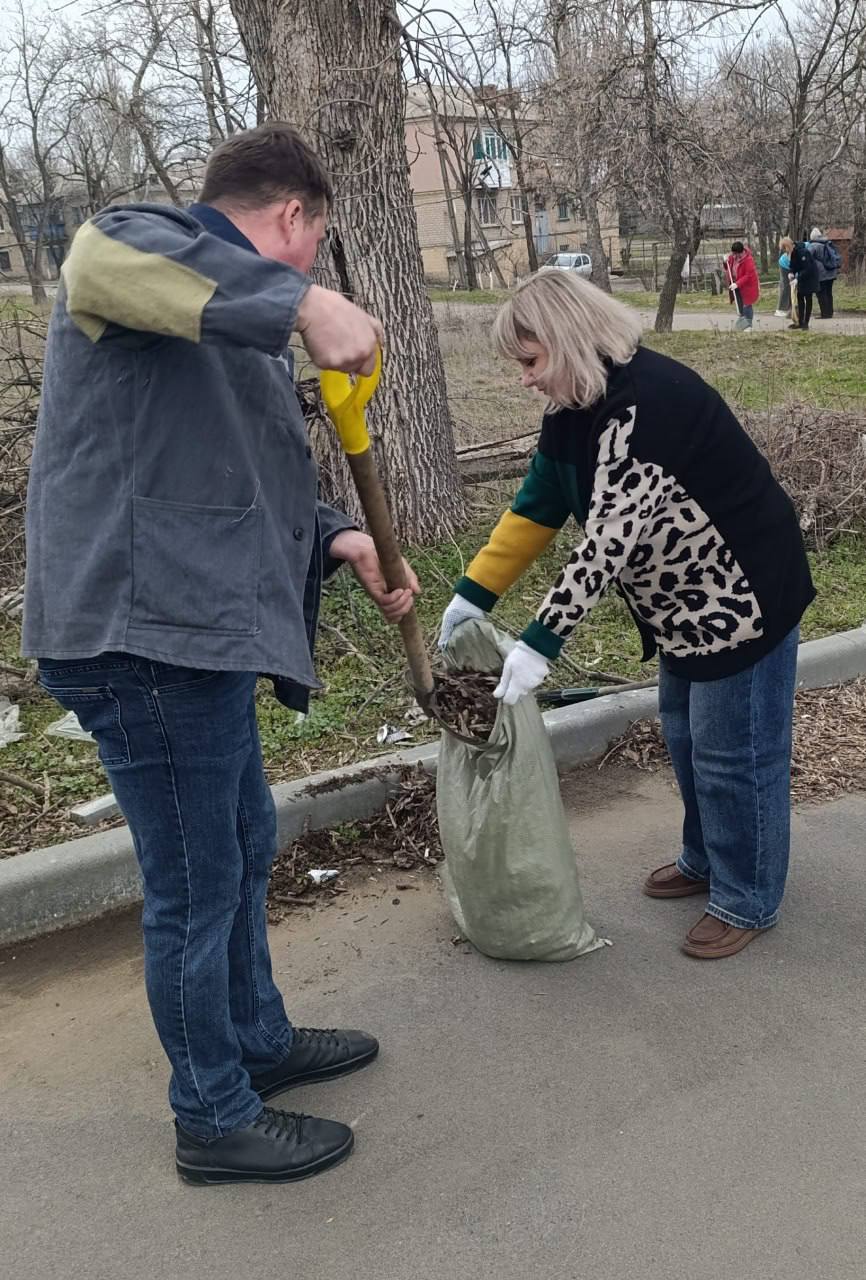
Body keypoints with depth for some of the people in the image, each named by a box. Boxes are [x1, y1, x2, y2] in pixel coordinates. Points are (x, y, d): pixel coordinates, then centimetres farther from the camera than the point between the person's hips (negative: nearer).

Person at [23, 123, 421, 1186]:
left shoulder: (234, 327, 22)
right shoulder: (150, 240, -7)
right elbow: (100, 256, -33)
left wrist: (337, 541, 12)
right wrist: (303, 302, -36)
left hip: (199, 633, 10)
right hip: (142, 635, -10)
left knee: (244, 848, 23)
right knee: (196, 884, 4)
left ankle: (258, 1043, 45)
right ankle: (215, 1119, 25)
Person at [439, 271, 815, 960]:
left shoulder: (646, 401, -29)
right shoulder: (579, 407, 1)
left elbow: (609, 540, -32)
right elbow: (537, 506, 6)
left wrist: (540, 643, -32)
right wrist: (474, 594, 2)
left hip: (742, 597, -10)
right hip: (686, 605, 10)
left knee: (734, 752, 2)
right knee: (686, 735, 21)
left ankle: (748, 899, 21)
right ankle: (705, 860, 41)